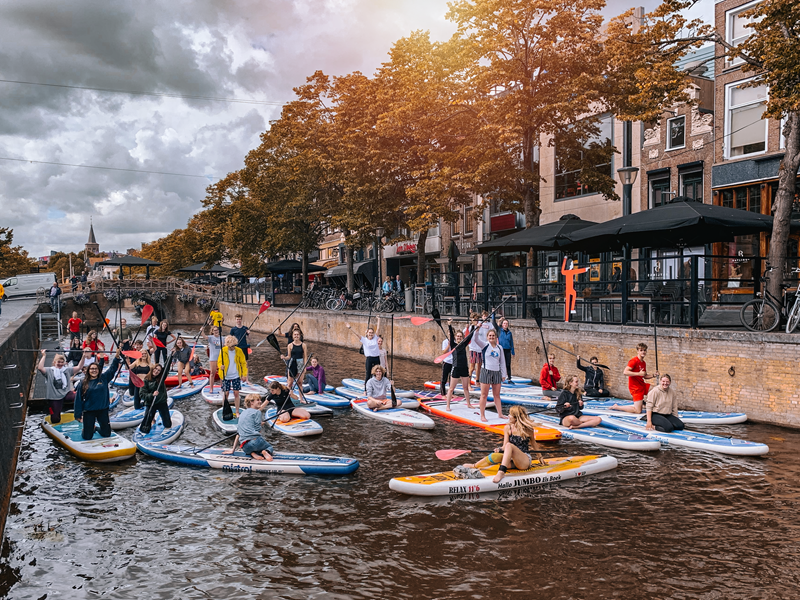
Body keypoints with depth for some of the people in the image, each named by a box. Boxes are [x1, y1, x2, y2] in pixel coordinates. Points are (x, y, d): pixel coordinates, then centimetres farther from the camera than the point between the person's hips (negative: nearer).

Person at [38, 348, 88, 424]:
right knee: (55, 420, -1)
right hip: (54, 397, -2)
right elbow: (40, 368, -16)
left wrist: (83, 357, -9)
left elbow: (79, 367, 3)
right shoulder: (49, 371, 2)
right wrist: (44, 356, -17)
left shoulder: (67, 370, 11)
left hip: (66, 393, 2)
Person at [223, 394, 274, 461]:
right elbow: (258, 430, -6)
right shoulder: (257, 412, 3)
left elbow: (238, 433, 24)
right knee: (270, 447, 22)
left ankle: (252, 453, 0)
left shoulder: (242, 413, 24)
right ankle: (265, 452, -12)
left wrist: (233, 449, 26)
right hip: (255, 440, -5)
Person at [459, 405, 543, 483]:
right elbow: (504, 446, 1)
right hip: (512, 461, 3)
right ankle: (473, 466, -13)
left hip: (525, 461, -3)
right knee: (496, 456, -29)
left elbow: (534, 443, 15)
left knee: (509, 445, -32)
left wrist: (540, 458, 23)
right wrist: (500, 449, -21)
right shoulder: (507, 428, 5)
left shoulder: (528, 429, -3)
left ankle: (501, 472, -46)